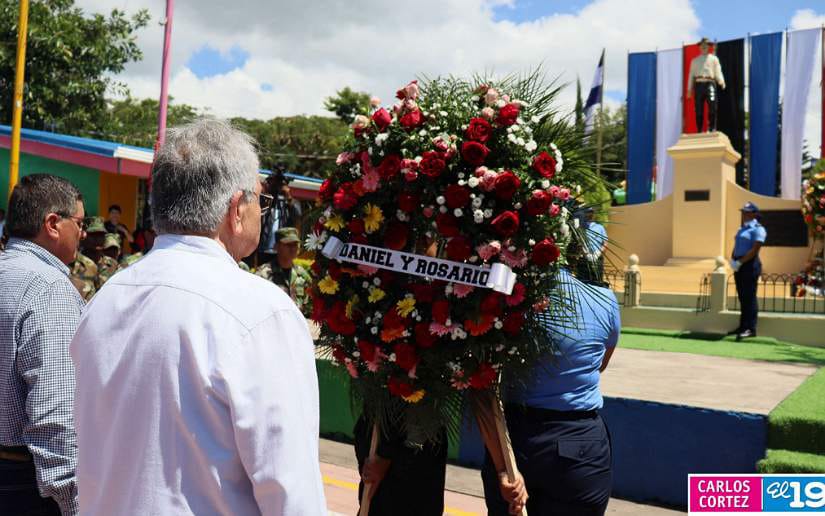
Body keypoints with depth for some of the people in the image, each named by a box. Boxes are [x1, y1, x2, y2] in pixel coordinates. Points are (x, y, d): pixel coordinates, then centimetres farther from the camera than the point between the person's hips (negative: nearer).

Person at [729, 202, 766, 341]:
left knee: (749, 297, -8)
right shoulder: (742, 229, 20)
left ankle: (751, 329, -7)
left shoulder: (758, 229, -7)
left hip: (750, 265, -8)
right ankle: (743, 327, 16)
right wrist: (732, 260, -1)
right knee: (742, 297, 10)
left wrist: (740, 262, -17)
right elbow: (736, 247, 18)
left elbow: (754, 250, -16)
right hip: (739, 266, 8)